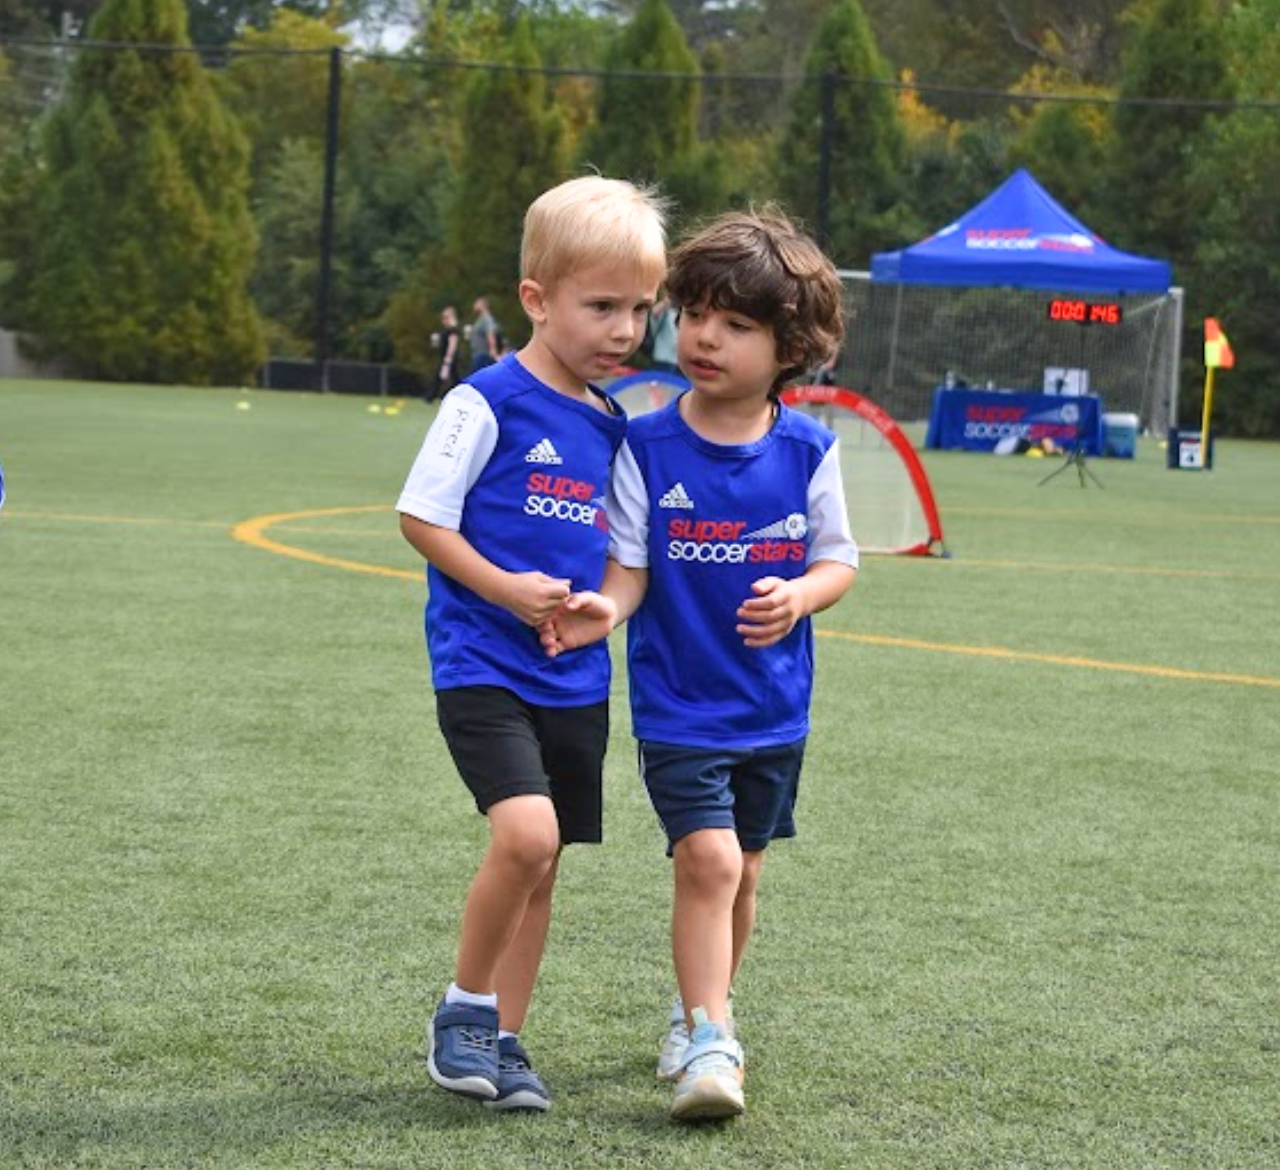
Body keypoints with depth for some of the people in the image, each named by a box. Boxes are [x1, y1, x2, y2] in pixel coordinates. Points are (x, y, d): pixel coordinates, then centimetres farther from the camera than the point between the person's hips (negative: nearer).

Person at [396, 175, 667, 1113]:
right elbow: (421, 515, -9)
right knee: (527, 832, -22)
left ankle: (502, 1040, 21)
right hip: (483, 665, -7)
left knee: (541, 866, 9)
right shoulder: (490, 402, -9)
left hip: (574, 678, 7)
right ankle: (464, 1011, -2)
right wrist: (504, 588, -18)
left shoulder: (613, 425, 10)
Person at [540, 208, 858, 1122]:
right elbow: (629, 564, -5)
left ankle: (700, 1012, 35)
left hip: (774, 706, 3)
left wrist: (798, 597, -19)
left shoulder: (808, 450, -4)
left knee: (740, 873, 14)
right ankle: (708, 1043, -10)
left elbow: (838, 561, 2)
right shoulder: (649, 446, -8)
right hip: (678, 704, -3)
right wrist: (606, 609, -26)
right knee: (708, 857, -17)